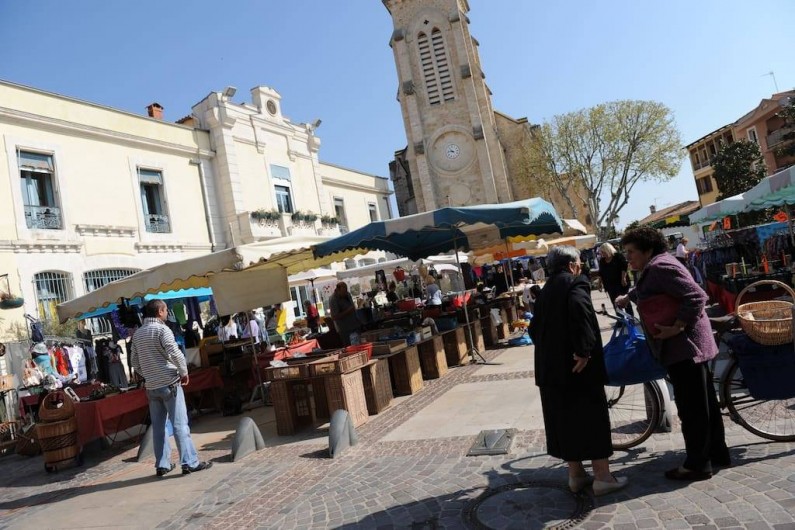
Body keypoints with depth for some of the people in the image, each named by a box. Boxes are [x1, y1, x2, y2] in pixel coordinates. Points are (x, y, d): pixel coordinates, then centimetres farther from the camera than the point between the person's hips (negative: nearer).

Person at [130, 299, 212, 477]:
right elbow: (175, 354, -18)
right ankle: (190, 462, -3)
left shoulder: (137, 334, 10)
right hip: (169, 383, -7)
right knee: (180, 423, -4)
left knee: (158, 426, 11)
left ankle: (162, 464, 15)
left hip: (151, 386, 7)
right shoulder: (162, 329, -10)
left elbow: (134, 361, 14)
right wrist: (184, 373, -5)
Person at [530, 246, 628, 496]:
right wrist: (584, 349, -27)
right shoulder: (575, 285, -7)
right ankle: (602, 476, 9)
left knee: (564, 417, 12)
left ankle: (575, 474, 22)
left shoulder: (545, 291, 17)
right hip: (576, 365, -7)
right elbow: (579, 308, -29)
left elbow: (535, 328, 18)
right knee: (592, 416, 3)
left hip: (550, 366, 7)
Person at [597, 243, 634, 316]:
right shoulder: (602, 260, 8)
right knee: (615, 303, 7)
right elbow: (601, 273, 13)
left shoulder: (618, 256, -8)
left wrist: (623, 278, -18)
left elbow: (624, 267, -13)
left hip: (621, 283, -5)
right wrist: (600, 283, 10)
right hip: (610, 285, 5)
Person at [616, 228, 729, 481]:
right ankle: (717, 452, 31)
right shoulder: (655, 268, 14)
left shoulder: (660, 267, -17)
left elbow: (696, 297, -25)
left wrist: (676, 327, -25)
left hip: (683, 344, -10)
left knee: (691, 406, -2)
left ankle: (697, 464, 7)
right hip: (688, 344, 10)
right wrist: (627, 297, 50)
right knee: (703, 401, 18)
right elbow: (644, 290, 36)